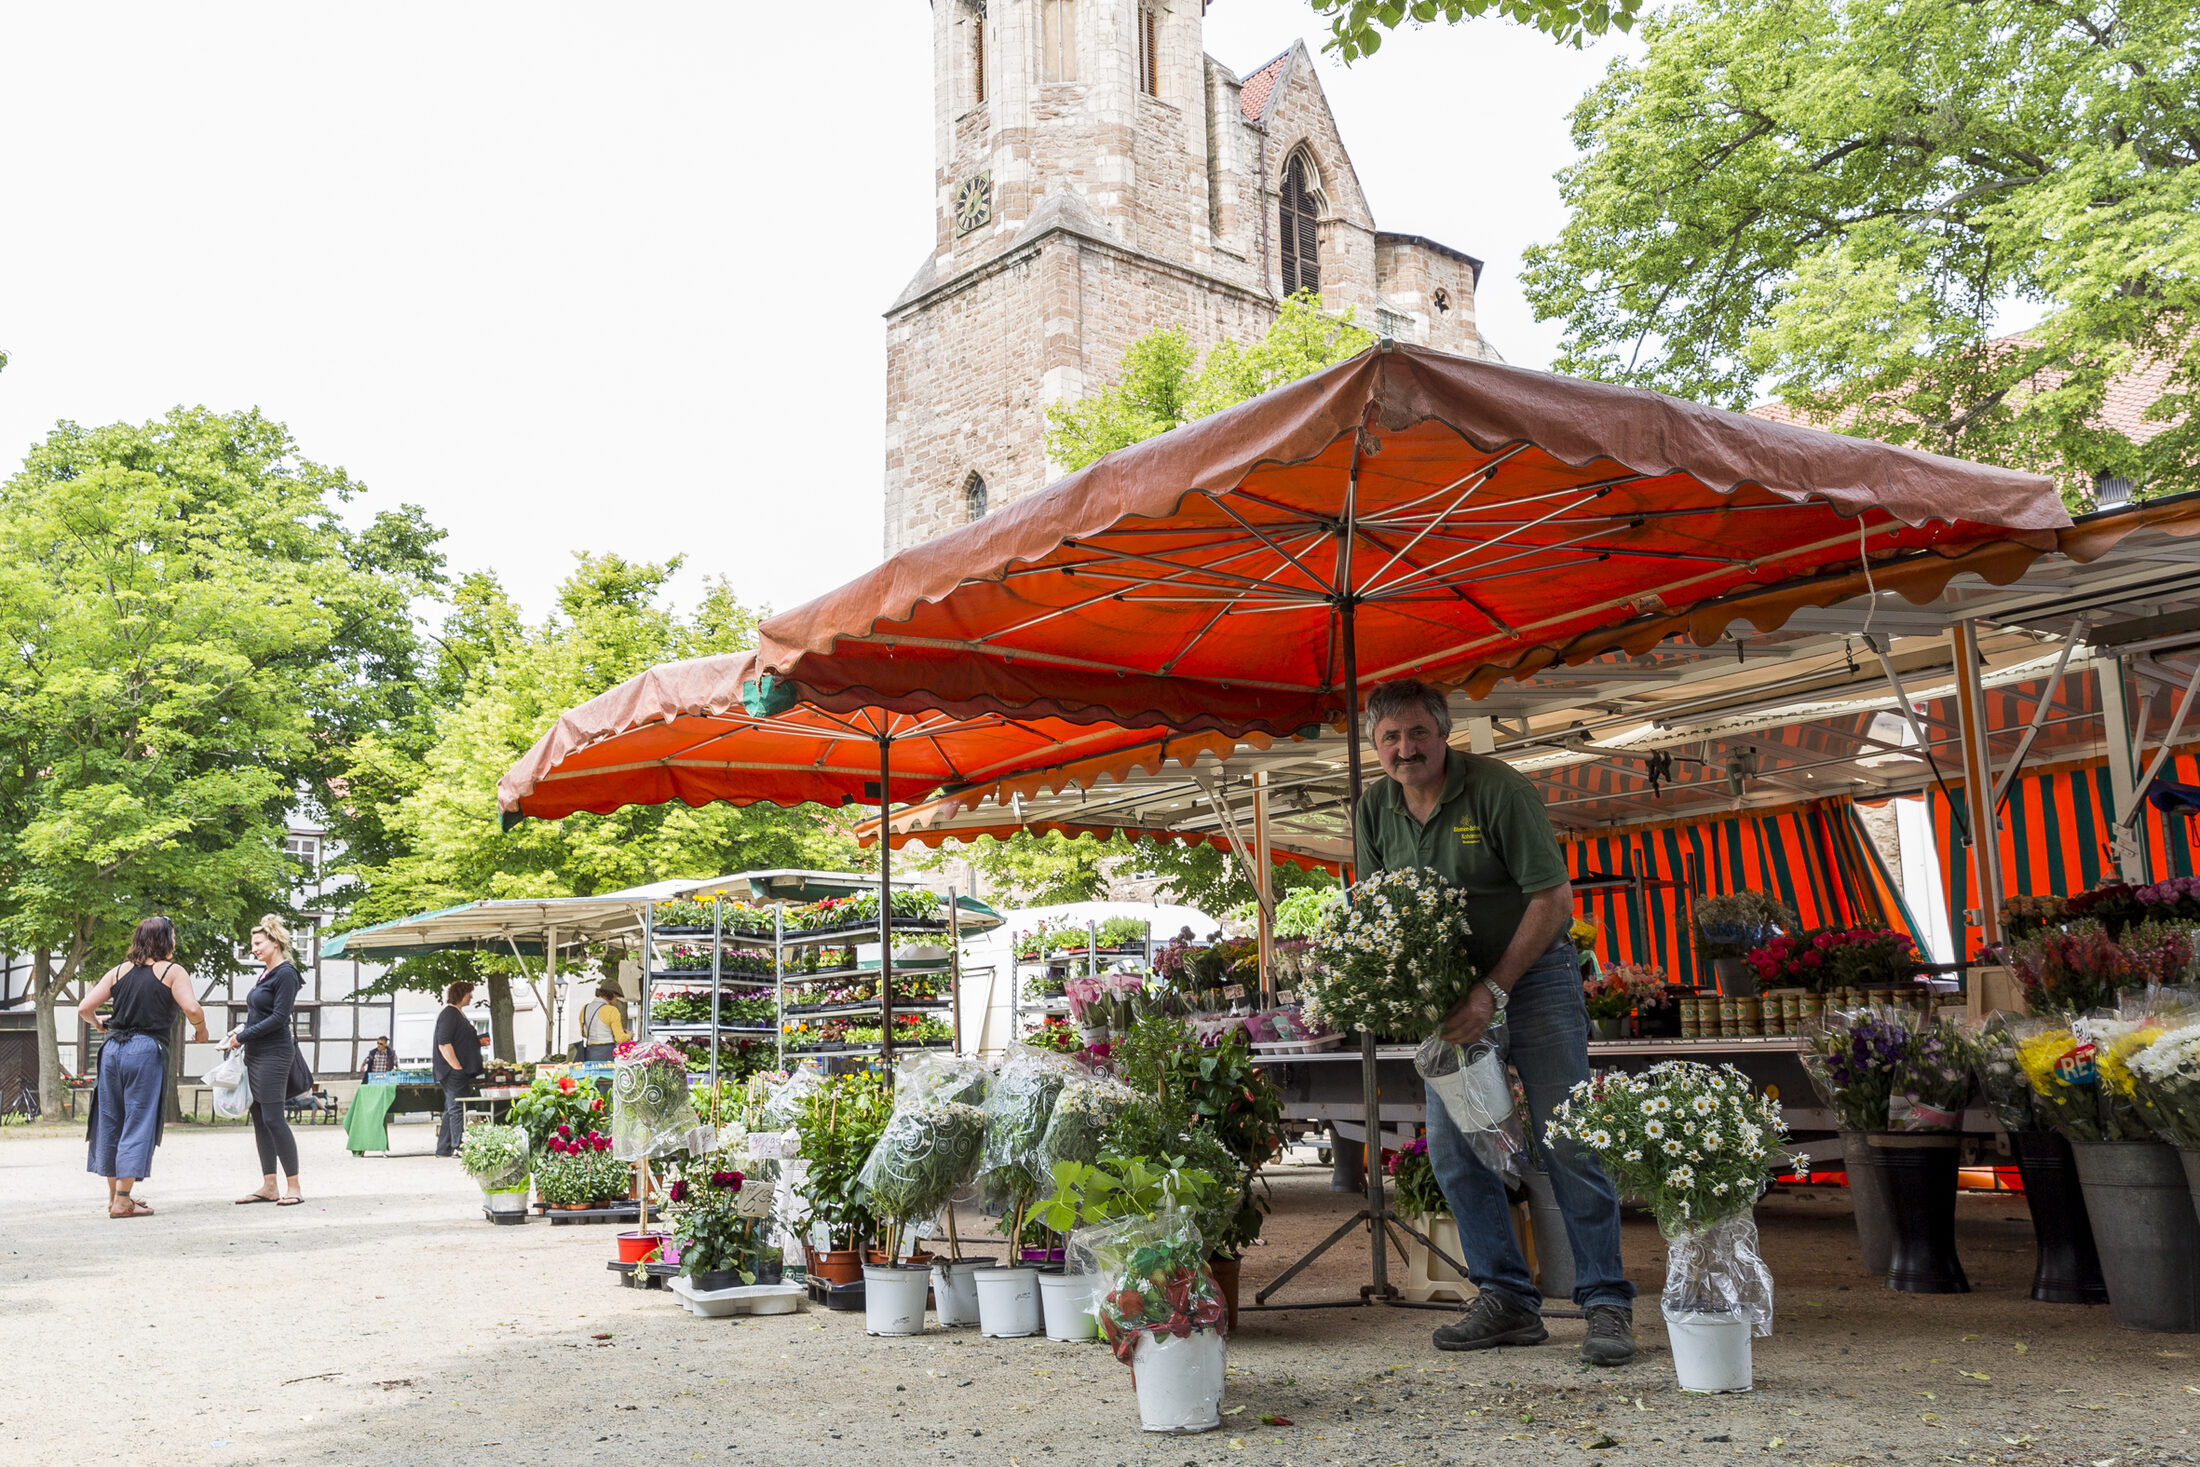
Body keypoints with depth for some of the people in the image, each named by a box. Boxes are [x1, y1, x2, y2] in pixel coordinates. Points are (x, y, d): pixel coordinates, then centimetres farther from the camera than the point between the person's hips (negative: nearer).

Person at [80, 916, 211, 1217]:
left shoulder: (119, 971, 12)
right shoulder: (172, 972, -2)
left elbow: (84, 1007, 9)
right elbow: (192, 1009, -14)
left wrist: (98, 1023, 30)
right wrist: (200, 1030, 6)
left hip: (113, 1049, 6)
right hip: (147, 1051, -5)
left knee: (110, 1122, 14)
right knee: (138, 1125, -1)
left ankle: (115, 1195, 25)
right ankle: (122, 1201, -1)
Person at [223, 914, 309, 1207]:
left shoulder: (286, 974, -12)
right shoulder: (266, 973, 15)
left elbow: (279, 1018, -17)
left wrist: (243, 1036, -13)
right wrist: (243, 1027, 5)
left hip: (274, 1054, -10)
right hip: (256, 1054, 10)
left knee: (273, 1118, -10)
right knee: (259, 1118, 9)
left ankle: (294, 1187, -7)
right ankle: (268, 1187, 13)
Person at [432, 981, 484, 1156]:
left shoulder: (458, 1013, 18)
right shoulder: (449, 1014, -14)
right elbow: (443, 1044, -21)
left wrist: (477, 1041, 11)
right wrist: (457, 1067, -21)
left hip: (459, 1072, 11)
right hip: (453, 1073, -11)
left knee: (451, 1109, 13)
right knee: (457, 1109, -7)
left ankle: (443, 1148, 19)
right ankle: (458, 1147, -5)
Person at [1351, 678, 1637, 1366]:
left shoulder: (1498, 788, -18)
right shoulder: (1373, 810, -1)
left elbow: (1553, 899, -18)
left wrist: (1494, 991, -23)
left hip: (1534, 973, -5)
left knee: (1565, 1141, -7)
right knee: (1452, 1147, 2)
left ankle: (1606, 1303, 5)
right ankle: (1507, 1300, 13)